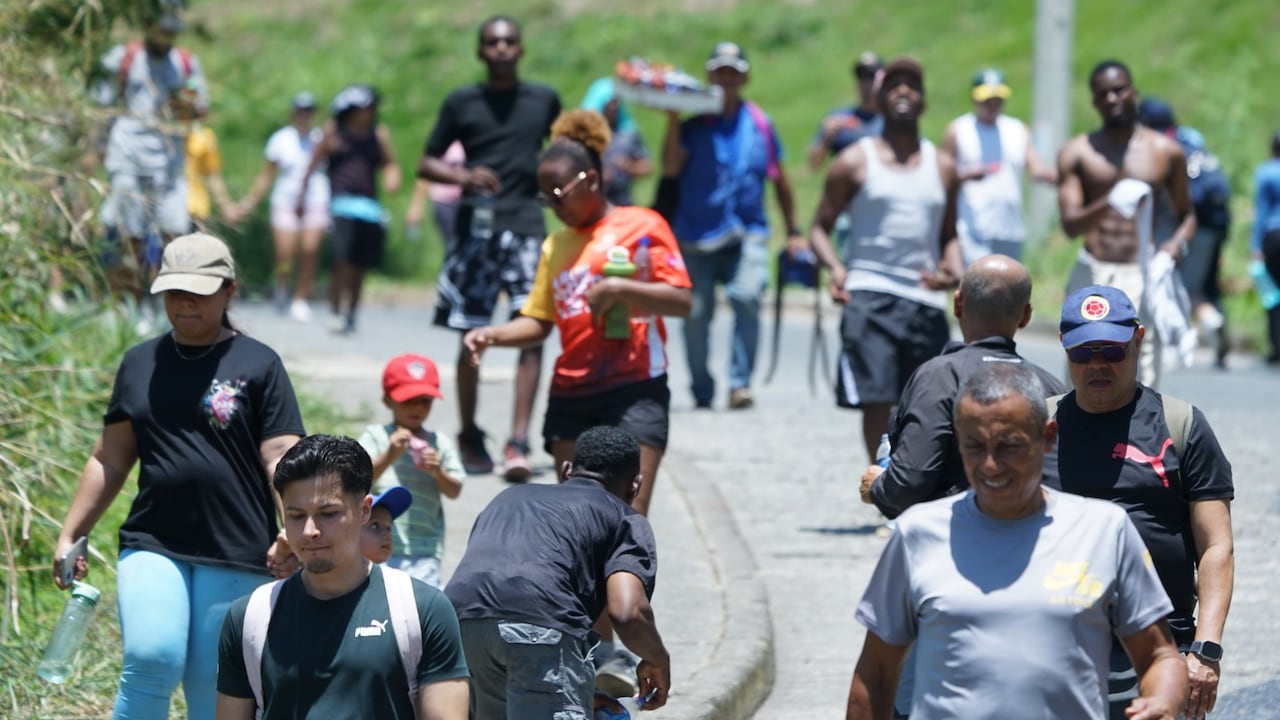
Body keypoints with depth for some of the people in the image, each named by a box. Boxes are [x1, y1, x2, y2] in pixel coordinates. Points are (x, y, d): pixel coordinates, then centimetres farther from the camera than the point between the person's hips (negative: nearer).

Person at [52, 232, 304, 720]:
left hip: (235, 554, -2)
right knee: (150, 661, -20)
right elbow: (111, 460, 18)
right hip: (152, 546, 2)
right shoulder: (139, 364, 13)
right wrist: (70, 534, 16)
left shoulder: (257, 366, 1)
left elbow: (281, 459, -5)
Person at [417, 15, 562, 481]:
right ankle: (469, 437, 20)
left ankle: (518, 442, -17)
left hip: (526, 224, 0)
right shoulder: (461, 103, 7)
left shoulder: (544, 101, 11)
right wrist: (463, 177, -9)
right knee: (472, 336, 4)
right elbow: (426, 163, 10)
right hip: (477, 227, 0)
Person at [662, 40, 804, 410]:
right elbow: (671, 167, -9)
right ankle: (702, 391, 16)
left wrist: (793, 231, 18)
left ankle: (740, 383, -19)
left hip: (747, 234, 0)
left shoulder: (759, 123, 8)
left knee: (747, 296, -23)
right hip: (696, 235, 0)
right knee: (696, 314, -1)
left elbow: (779, 178, 16)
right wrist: (673, 120, -15)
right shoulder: (694, 124, 4)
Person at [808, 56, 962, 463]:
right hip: (870, 295, -4)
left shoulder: (941, 167, 14)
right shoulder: (856, 162, 4)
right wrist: (835, 268, -14)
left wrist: (953, 271, -1)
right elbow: (821, 227, 6)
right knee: (877, 402, -14)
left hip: (926, 301, 4)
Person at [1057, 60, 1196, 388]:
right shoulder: (1077, 153, 7)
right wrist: (1109, 204, -23)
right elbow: (1069, 223, -4)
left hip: (1143, 275, 0)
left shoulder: (1166, 152, 10)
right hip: (1092, 275, 0)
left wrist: (1179, 242, -4)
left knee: (1141, 380, -11)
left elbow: (1186, 215, 19)